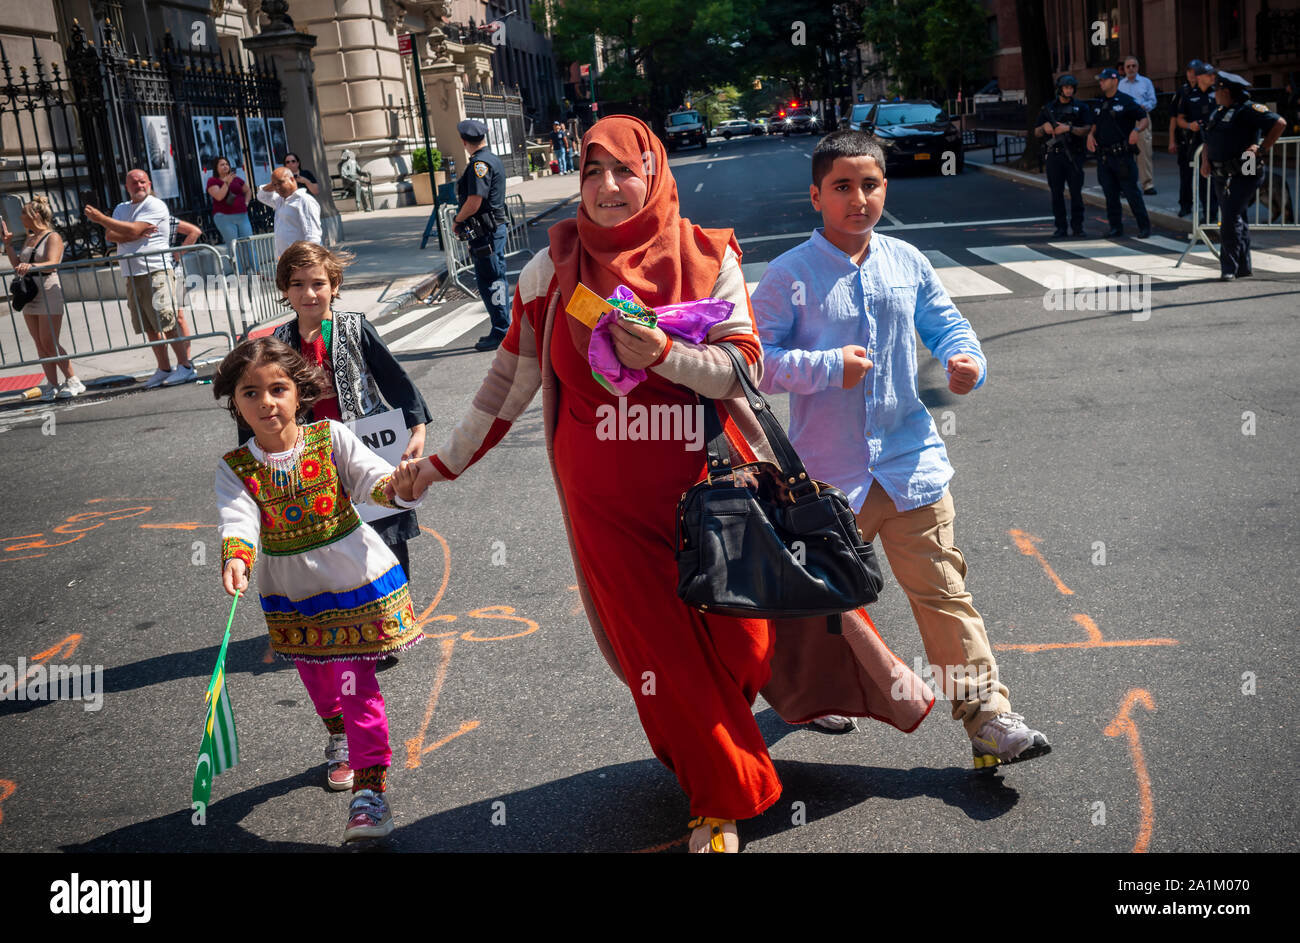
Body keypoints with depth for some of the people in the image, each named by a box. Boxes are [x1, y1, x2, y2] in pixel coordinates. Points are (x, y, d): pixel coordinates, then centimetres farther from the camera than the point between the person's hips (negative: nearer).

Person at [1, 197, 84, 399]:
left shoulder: (53, 237, -6)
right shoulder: (29, 239, 17)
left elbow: (52, 264, -21)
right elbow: (17, 264, 20)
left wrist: (31, 266, -39)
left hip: (49, 293, -8)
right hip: (30, 295, 8)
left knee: (49, 343, -9)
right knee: (40, 344, 4)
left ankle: (73, 381, 1)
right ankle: (52, 385, 8)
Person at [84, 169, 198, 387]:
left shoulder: (155, 206, -4)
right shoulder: (121, 208, 19)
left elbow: (132, 230, -15)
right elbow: (110, 235, 5)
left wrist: (100, 218, -9)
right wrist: (139, 234, -11)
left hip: (155, 272, -7)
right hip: (132, 275, 7)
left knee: (169, 322, -10)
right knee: (150, 327, 8)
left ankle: (186, 366, -5)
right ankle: (163, 369, 14)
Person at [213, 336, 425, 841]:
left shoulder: (331, 437, -11)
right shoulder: (235, 468, -7)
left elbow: (372, 477, -21)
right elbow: (237, 518, -22)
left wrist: (398, 486, -44)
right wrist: (236, 558, -43)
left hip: (356, 579, -3)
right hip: (292, 595, 4)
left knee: (356, 685, -7)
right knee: (317, 679, 23)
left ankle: (370, 788, 2)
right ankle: (339, 737, 54)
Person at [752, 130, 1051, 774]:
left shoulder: (906, 262, 5)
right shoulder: (789, 275, -8)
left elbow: (946, 323, 15)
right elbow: (756, 358, -10)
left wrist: (966, 360, -6)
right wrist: (828, 367, -21)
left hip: (911, 461, 2)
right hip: (829, 471, -2)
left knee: (943, 591, 2)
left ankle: (987, 716, 8)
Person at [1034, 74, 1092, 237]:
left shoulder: (1081, 107, 6)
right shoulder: (1048, 108, 10)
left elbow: (1087, 130, -4)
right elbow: (1037, 133, 12)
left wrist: (1068, 128, -17)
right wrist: (1044, 127, -10)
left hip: (1074, 156, -1)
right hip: (1054, 156, 1)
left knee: (1076, 191, -2)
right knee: (1057, 192, 2)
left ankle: (1077, 226, 5)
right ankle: (1060, 227, 8)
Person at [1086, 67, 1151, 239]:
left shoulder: (1126, 101, -4)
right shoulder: (1100, 104, 15)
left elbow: (1145, 119, -3)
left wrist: (1137, 129, -22)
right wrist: (1091, 134, 5)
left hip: (1122, 154, -6)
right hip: (1103, 156, 6)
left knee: (1131, 192, -5)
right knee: (1110, 193, 8)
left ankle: (1144, 226, 3)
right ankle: (1116, 227, 16)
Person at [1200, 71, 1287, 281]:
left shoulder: (1248, 109, -9)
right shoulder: (1218, 113, 17)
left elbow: (1280, 123, -14)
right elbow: (1208, 142, 20)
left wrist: (1261, 149, -16)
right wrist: (1205, 161, 0)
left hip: (1243, 175, -8)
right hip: (1222, 176, 9)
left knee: (1230, 220, -14)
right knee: (1236, 220, 13)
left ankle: (1229, 267, -9)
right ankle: (1243, 267, 22)